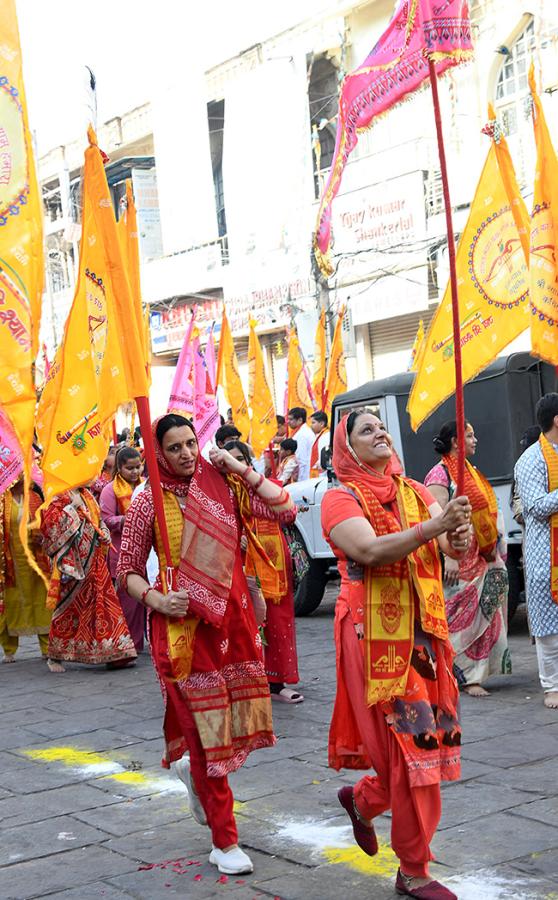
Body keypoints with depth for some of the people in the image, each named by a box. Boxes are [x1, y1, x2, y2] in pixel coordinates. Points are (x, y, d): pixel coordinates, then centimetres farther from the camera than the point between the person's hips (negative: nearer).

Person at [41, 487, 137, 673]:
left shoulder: (87, 496, 15)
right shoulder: (58, 498, -6)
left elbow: (98, 521, 25)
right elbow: (49, 522, -20)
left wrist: (104, 536, 6)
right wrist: (73, 506, -19)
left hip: (94, 560, 7)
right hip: (72, 562, -7)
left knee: (103, 601, 3)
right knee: (69, 605, 0)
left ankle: (113, 653, 7)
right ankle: (55, 657, 12)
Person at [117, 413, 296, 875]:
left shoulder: (224, 485, 3)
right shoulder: (149, 501, -3)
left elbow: (284, 509, -5)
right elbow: (129, 569, 2)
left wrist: (243, 470, -6)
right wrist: (154, 598, -16)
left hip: (234, 616, 3)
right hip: (183, 624, -3)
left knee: (241, 714, 9)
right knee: (204, 724, -1)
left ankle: (193, 769, 43)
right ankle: (225, 841, 11)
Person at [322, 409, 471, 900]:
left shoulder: (414, 491, 11)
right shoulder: (341, 499, -6)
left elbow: (453, 542, 0)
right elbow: (370, 551, -23)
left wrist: (459, 536, -24)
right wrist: (433, 526, -33)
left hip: (425, 631, 6)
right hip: (376, 635, -6)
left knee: (431, 738, 10)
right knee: (408, 746, -5)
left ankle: (362, 799, 39)